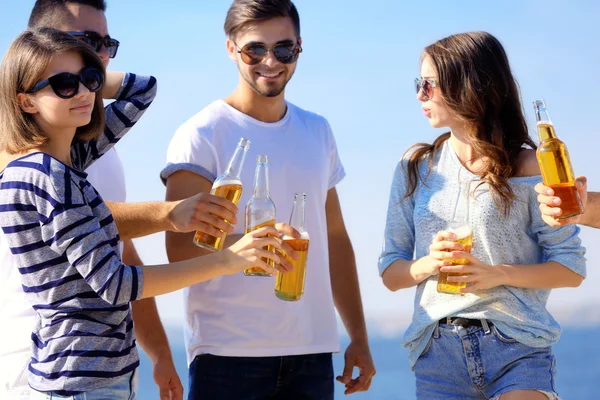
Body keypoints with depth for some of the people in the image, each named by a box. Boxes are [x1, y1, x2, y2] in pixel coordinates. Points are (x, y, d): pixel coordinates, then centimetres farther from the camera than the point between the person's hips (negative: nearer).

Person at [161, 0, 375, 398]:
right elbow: (180, 248, -13)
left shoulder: (318, 131, 12)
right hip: (229, 353, -5)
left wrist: (359, 337, 13)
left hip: (313, 352, 5)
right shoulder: (202, 134, -6)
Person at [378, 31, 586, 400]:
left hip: (517, 349, -3)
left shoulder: (528, 167, -1)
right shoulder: (415, 168, 10)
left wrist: (497, 274, -15)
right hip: (438, 352, 3)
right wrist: (428, 264, -11)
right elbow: (391, 273, 10)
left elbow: (572, 268, -1)